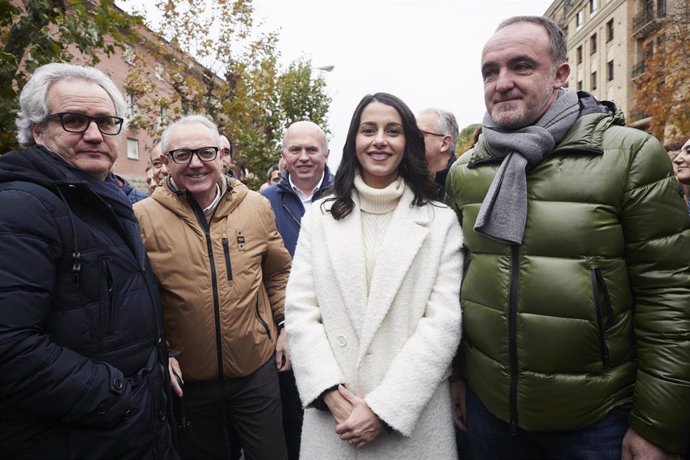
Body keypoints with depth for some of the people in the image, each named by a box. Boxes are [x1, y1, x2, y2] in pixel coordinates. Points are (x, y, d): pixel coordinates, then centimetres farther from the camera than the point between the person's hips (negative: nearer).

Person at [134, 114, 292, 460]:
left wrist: (286, 325, 4)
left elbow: (278, 273, 7)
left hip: (257, 369, 1)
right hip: (185, 379, -1)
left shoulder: (257, 206, -3)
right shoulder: (143, 217, -10)